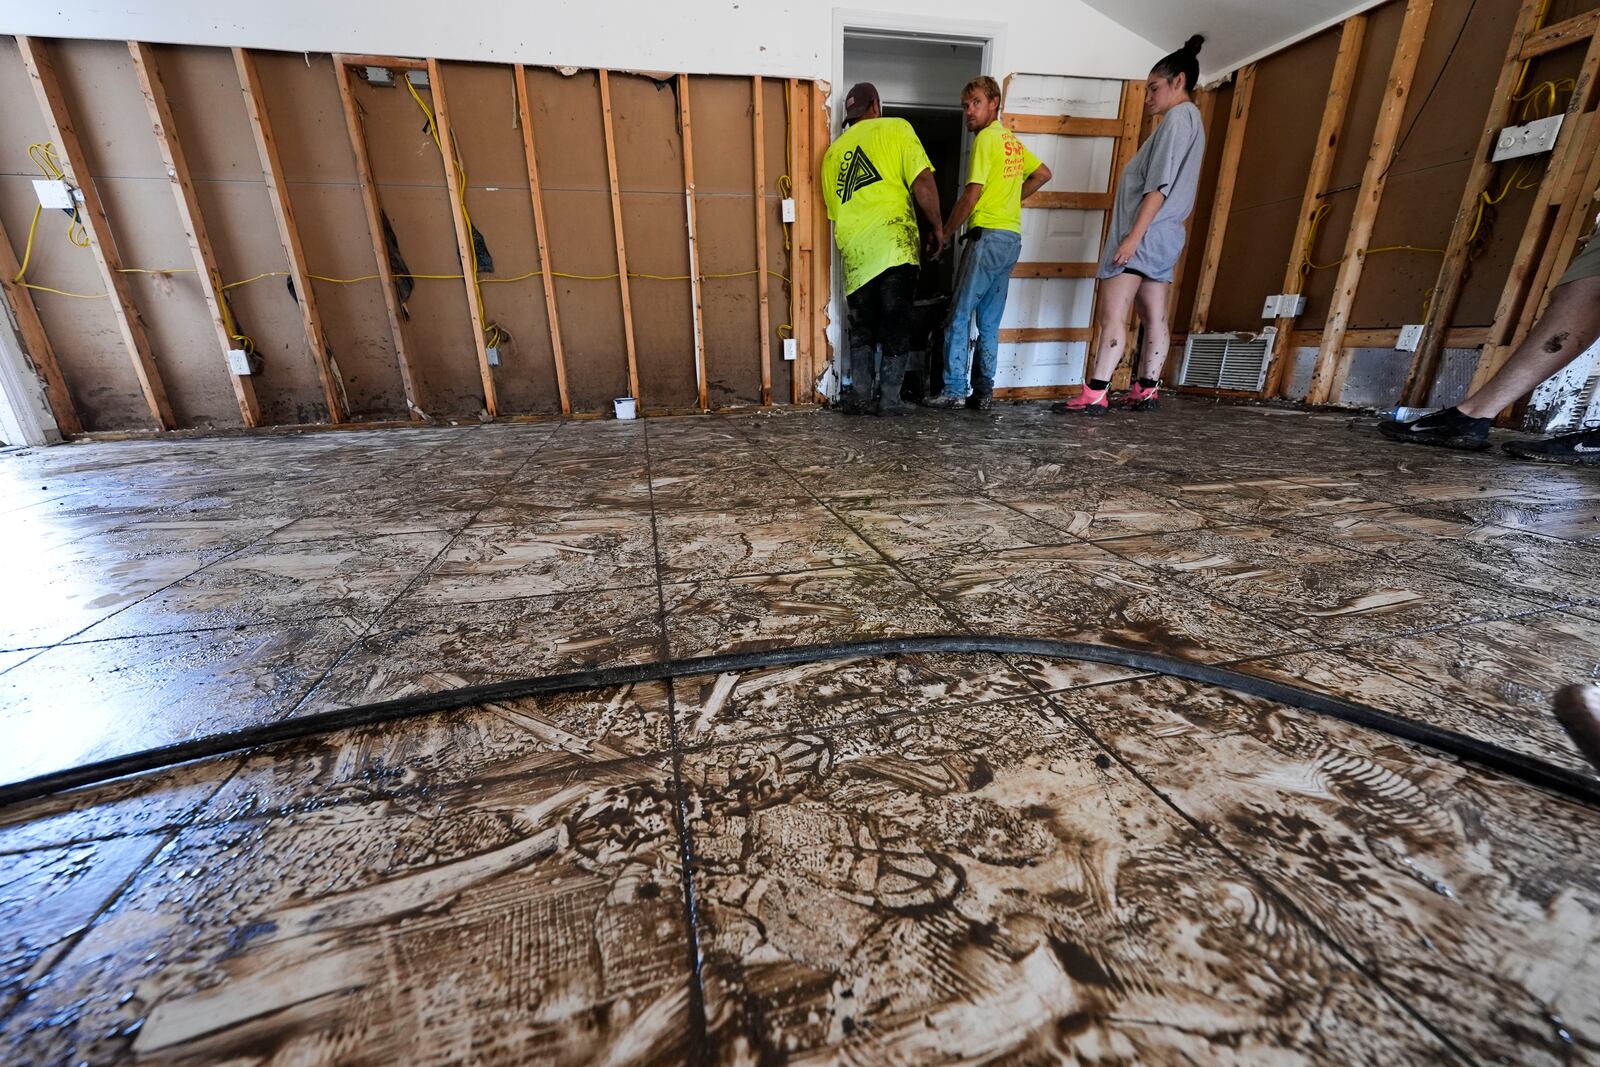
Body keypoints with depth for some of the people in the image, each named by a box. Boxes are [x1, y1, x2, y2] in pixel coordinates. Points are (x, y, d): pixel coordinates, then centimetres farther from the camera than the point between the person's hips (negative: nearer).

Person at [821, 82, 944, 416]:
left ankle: (860, 395, 7)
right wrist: (936, 227, 6)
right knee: (896, 325, 2)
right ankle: (889, 399, 2)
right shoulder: (895, 128, 7)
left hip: (854, 251, 4)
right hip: (893, 244, -4)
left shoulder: (832, 152, 21)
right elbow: (922, 182, -4)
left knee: (862, 327, 13)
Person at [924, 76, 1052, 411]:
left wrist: (943, 235, -4)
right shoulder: (1012, 139, 20)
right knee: (989, 322, 8)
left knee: (959, 316, -7)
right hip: (1012, 238, 9)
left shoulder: (987, 137, -5)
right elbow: (1043, 174, 29)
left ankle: (954, 390, -9)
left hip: (988, 236, -9)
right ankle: (983, 391, 9)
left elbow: (970, 196, -12)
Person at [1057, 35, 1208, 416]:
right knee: (1154, 317, 7)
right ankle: (1147, 390, 10)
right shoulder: (1188, 119, 26)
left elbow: (1160, 186, -18)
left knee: (1111, 313, -17)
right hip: (1161, 235, 11)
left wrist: (1133, 236, -24)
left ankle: (1095, 395, -22)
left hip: (1146, 232, -11)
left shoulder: (1178, 116, -6)